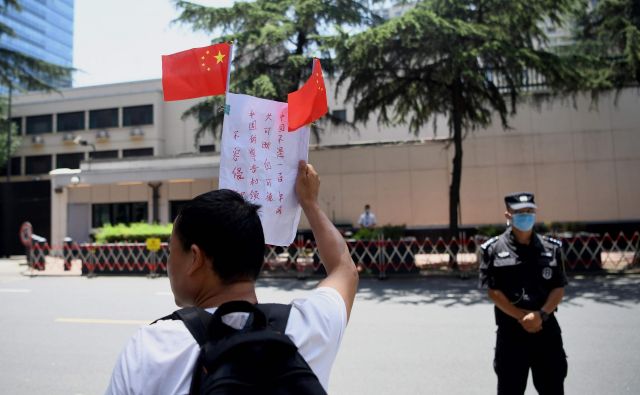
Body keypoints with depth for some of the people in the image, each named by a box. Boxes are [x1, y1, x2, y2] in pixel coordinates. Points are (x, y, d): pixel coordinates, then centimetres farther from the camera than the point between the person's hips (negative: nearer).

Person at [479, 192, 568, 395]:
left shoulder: (551, 247, 4)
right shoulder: (494, 249, -5)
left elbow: (559, 288, 2)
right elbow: (494, 292, -8)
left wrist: (540, 314, -14)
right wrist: (521, 317, -16)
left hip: (546, 329, 3)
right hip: (510, 331, -2)